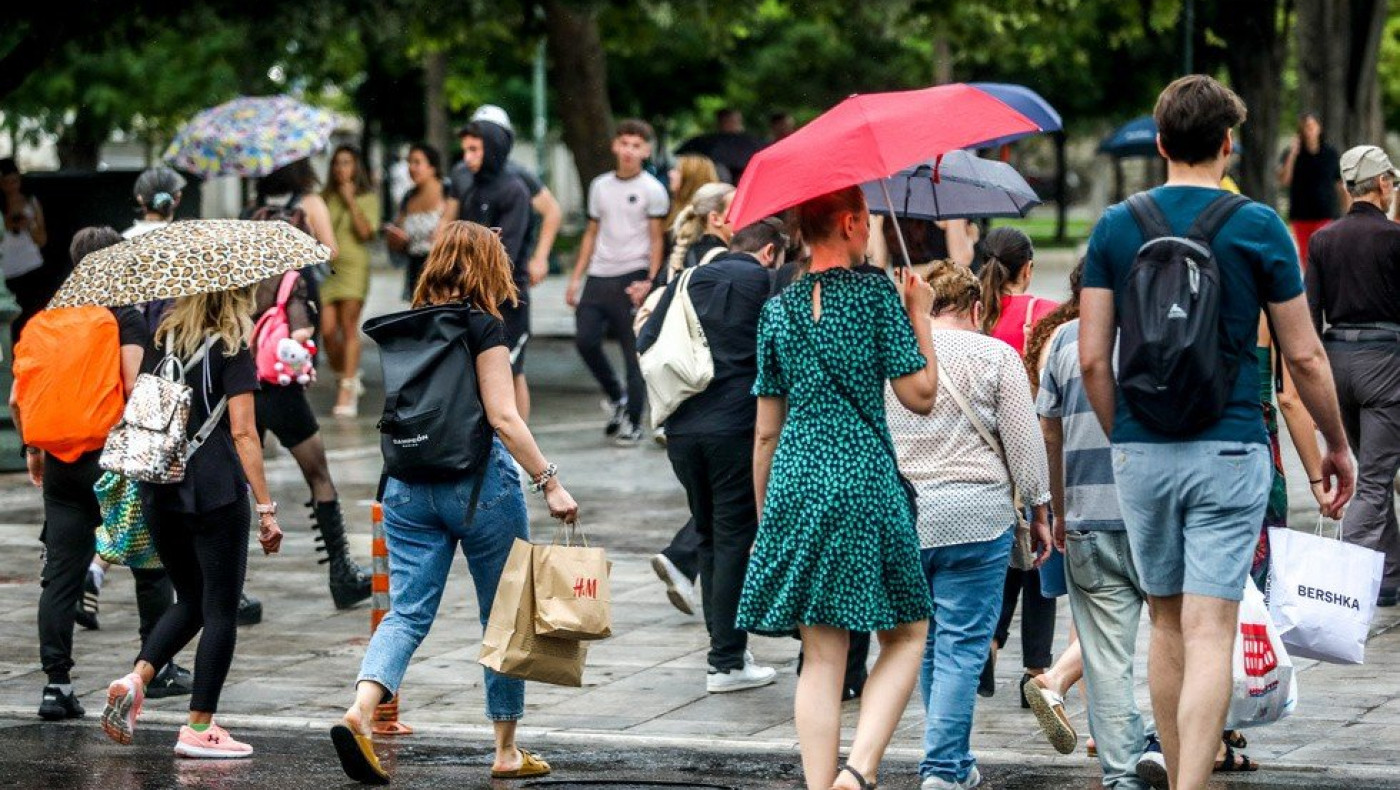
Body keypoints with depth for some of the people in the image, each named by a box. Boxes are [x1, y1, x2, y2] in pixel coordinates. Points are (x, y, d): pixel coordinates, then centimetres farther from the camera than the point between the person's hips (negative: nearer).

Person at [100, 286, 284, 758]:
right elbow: (242, 433, -11)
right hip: (216, 495, -6)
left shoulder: (161, 344, 10)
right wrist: (266, 508, -10)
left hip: (159, 492, 6)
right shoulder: (232, 352, -6)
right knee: (221, 609, 3)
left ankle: (136, 678, -2)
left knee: (190, 601, 20)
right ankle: (199, 728, 2)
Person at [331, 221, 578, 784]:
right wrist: (549, 483, -13)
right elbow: (503, 418, -15)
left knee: (408, 612, 1)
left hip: (408, 484, 5)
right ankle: (507, 752, 15)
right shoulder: (484, 327, -9)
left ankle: (361, 710, -25)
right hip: (478, 481, -5)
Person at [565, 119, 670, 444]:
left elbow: (656, 240, -2)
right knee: (585, 339, -5)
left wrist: (649, 281, -14)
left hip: (632, 278, -5)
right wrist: (576, 277, 13)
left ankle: (632, 422, 6)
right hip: (599, 277, 5)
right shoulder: (600, 186, 14)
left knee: (634, 351, -2)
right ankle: (617, 397, 18)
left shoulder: (652, 190, -1)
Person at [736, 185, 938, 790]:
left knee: (821, 655, 6)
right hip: (864, 481, -4)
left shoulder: (778, 310, 9)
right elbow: (920, 396, -5)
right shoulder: (875, 295, -4)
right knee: (906, 634, 9)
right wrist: (920, 315, 6)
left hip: (795, 486, 4)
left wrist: (764, 514, 19)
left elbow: (765, 431, 11)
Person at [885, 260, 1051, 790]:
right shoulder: (995, 357, -1)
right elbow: (1024, 443, -2)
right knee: (962, 646, -2)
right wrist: (1039, 511, 8)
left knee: (927, 643, 16)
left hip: (899, 519, 4)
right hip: (974, 518, -4)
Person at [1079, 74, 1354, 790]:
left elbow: (1092, 357, 1)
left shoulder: (1116, 227, 3)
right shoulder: (1259, 228, -4)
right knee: (1210, 633, -6)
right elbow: (1303, 356, 0)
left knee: (1166, 624, 16)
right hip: (1228, 450, -3)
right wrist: (1337, 444, 13)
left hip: (1141, 452, 3)